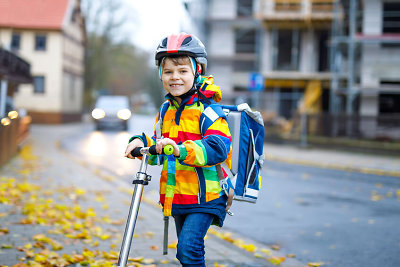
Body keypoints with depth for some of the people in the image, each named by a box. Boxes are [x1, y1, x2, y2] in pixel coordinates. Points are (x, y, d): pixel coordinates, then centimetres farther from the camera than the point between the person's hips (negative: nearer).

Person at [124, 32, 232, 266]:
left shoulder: (208, 111, -14)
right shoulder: (166, 110, 10)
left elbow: (218, 148, -27)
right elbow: (159, 149, 16)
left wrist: (181, 149, -40)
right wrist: (142, 143, -6)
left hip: (204, 196, -8)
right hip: (176, 197, 8)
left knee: (188, 247, -21)